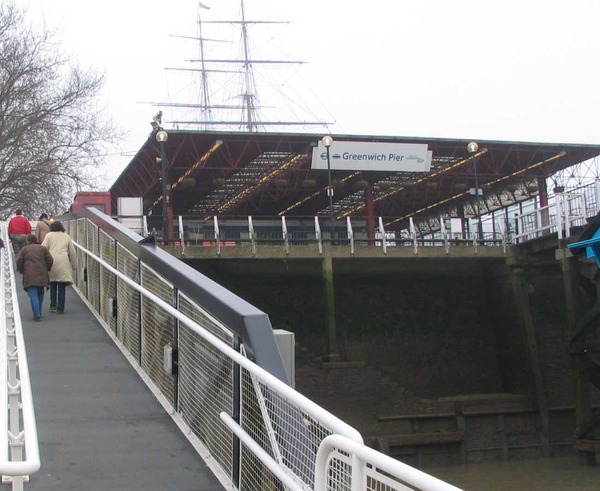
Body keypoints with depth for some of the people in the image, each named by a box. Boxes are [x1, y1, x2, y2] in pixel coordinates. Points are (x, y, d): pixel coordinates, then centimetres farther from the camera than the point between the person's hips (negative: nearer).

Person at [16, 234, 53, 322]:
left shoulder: (24, 249, 7)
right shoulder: (43, 248, 9)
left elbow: (19, 262, 1)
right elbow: (50, 260, 3)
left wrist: (22, 271, 16)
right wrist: (47, 269, 17)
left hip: (29, 276, -2)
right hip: (42, 275, 2)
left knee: (33, 295, -6)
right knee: (40, 294, 17)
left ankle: (37, 315, -18)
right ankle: (39, 313, 21)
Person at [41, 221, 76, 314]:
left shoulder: (49, 235, 8)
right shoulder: (67, 236, 14)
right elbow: (72, 252, 15)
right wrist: (74, 264, 23)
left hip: (51, 262, 0)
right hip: (63, 263, 0)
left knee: (53, 285, 15)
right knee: (62, 286, 2)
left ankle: (53, 306, 16)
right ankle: (60, 308, 1)